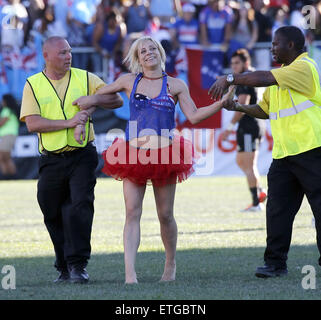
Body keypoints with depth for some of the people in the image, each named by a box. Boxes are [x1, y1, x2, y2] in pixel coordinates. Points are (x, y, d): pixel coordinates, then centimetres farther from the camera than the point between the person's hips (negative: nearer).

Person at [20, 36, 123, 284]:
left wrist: (93, 100, -11)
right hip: (51, 159, 1)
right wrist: (69, 123, -14)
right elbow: (32, 123, -8)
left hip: (82, 155, -1)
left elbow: (117, 101, 7)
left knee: (80, 207, -15)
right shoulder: (33, 85, 4)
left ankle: (78, 265, -14)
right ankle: (65, 268, 19)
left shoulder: (85, 78, 7)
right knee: (54, 216, 6)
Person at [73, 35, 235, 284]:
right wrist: (87, 101, 6)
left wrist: (221, 104, -9)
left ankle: (171, 264, 25)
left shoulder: (175, 85, 6)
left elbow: (194, 116, 0)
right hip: (134, 155, 0)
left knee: (165, 214, 5)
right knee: (132, 212, -10)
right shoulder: (129, 81, 9)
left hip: (165, 155, 0)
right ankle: (130, 271, -16)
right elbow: (100, 94, 23)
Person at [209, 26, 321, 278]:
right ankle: (275, 262, 5)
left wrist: (229, 79, -13)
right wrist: (240, 107, 12)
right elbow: (266, 110, 28)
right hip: (283, 154, 9)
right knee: (277, 209, 2)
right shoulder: (281, 74, 21)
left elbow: (263, 78, -20)